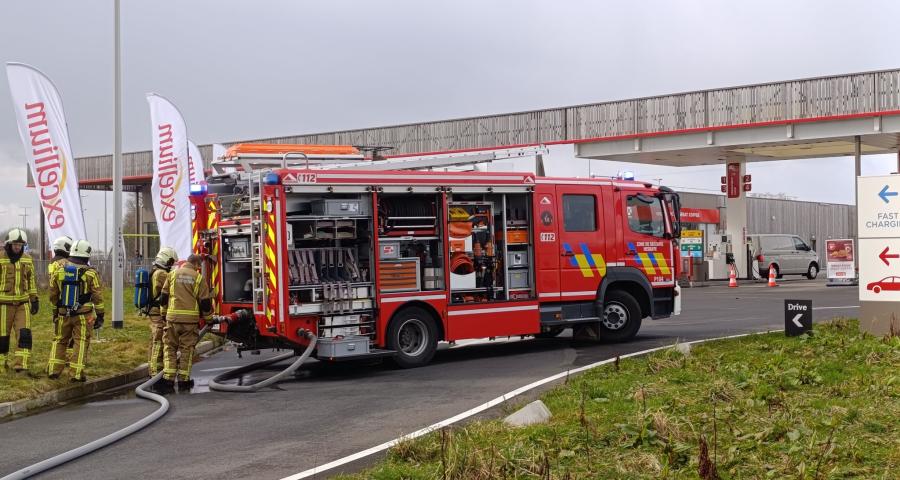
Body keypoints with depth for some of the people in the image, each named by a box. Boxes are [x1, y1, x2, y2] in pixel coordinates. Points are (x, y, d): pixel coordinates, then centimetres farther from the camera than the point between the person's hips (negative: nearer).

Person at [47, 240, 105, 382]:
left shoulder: (59, 270, 3)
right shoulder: (90, 273, -8)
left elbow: (53, 294, 12)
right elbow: (97, 297, -7)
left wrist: (57, 307, 28)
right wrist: (100, 315, 0)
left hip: (64, 313, 3)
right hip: (83, 315, -3)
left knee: (59, 340, 18)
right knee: (81, 343, 2)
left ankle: (54, 370, 17)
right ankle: (77, 374, 0)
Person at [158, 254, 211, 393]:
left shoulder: (173, 274, 8)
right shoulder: (198, 277, 1)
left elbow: (164, 296, 9)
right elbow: (205, 301, 0)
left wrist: (164, 313, 21)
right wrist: (206, 313, 19)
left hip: (173, 317, 1)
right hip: (191, 319, -1)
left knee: (170, 348, 8)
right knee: (186, 349, 7)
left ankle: (168, 380, -2)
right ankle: (183, 381, 10)